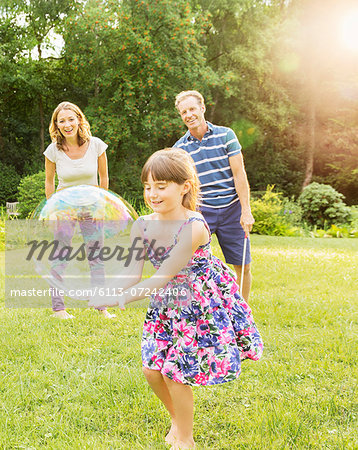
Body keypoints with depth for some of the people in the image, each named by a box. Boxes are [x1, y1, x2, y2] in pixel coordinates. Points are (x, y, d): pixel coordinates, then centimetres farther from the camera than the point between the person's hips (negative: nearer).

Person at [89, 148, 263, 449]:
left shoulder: (193, 227, -28)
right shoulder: (142, 226, -8)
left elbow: (162, 277, -32)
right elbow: (133, 274, -11)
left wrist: (119, 299, -37)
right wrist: (105, 293, -31)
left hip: (202, 306, -6)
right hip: (168, 304, 6)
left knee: (175, 371, -3)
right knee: (152, 369, 7)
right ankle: (177, 417, 38)